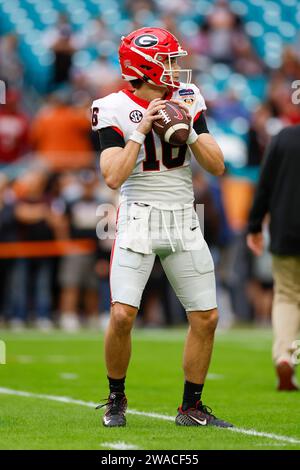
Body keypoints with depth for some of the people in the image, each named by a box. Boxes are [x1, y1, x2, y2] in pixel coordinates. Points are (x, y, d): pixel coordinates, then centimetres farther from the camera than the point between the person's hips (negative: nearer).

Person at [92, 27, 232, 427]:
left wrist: (189, 130, -10)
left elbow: (217, 166, 3)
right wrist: (141, 131, -19)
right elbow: (113, 178, -17)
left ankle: (191, 407, 16)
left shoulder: (188, 101, 6)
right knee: (122, 315, -15)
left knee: (206, 317, 1)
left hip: (183, 221, 4)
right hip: (139, 218, -4)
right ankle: (116, 399, 9)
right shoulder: (116, 110, -7)